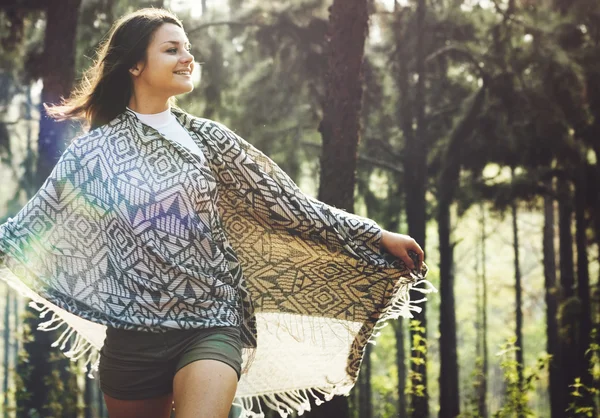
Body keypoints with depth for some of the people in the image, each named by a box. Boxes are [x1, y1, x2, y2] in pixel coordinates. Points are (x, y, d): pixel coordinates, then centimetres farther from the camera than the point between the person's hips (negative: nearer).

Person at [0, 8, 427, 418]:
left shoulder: (208, 139, 6)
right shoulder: (95, 150, 3)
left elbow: (283, 203, 6)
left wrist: (376, 235, 3)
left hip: (211, 327, 0)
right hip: (133, 336, 1)